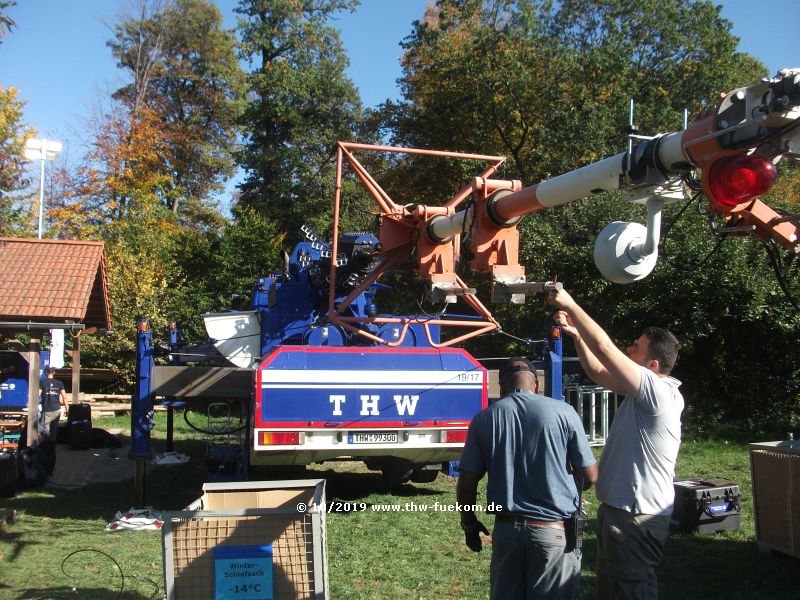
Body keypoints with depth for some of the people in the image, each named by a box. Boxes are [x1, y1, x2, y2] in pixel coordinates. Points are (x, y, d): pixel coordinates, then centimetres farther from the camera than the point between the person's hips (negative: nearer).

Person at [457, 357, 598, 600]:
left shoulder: (484, 419, -1)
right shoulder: (563, 412, -6)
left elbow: (467, 483, 0)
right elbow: (589, 475, 0)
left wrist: (469, 524, 15)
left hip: (506, 529, 2)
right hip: (555, 532, -2)